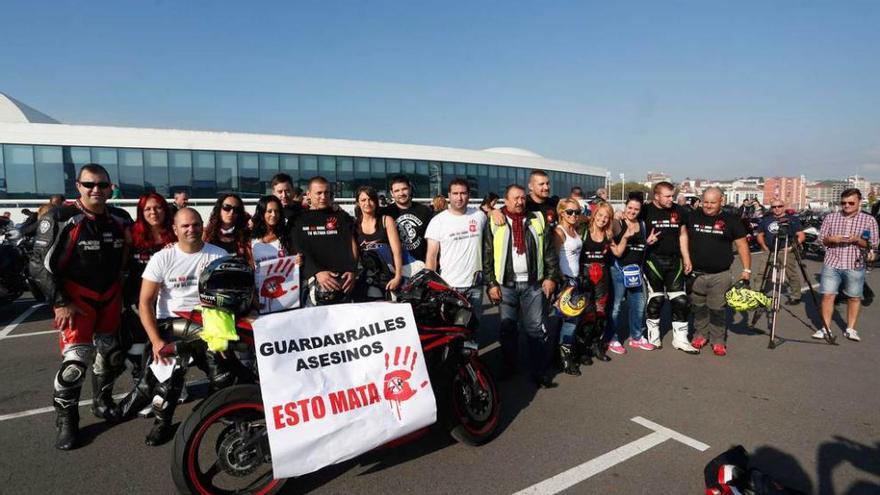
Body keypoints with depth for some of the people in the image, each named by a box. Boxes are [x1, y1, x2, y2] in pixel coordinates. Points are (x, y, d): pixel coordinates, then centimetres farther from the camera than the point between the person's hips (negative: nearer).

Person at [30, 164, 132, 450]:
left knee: (111, 354, 15)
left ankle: (102, 402, 36)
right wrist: (60, 303, -14)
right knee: (75, 360, -12)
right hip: (76, 298, -5)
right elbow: (39, 265, -11)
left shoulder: (120, 219, 1)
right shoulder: (59, 219, -13)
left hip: (111, 297, 5)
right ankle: (66, 422, 6)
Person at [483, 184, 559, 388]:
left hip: (533, 284, 1)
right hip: (505, 284, -1)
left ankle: (540, 372, 12)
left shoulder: (537, 220, 7)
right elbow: (487, 256, 0)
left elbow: (549, 251, 7)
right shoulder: (495, 223, 1)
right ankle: (509, 367, 24)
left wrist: (551, 277, 0)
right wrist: (491, 284, -5)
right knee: (507, 328, 8)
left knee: (536, 329, 4)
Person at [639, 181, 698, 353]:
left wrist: (687, 258, 11)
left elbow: (682, 235, 14)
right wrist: (646, 241, -19)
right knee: (656, 299, 4)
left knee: (680, 299, 5)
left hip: (674, 261, 4)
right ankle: (653, 336, 21)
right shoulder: (645, 211, -7)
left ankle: (680, 339, 17)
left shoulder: (678, 211, 7)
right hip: (653, 260, -4)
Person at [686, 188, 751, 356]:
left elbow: (742, 245, 3)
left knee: (717, 309, 0)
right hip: (696, 274, 2)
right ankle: (700, 334, 26)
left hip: (720, 275, -1)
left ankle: (718, 340, 12)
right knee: (698, 307, 10)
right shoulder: (692, 217, 4)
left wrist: (746, 270, -3)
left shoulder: (730, 220, 1)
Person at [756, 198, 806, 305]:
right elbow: (760, 235, 18)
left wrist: (793, 246, -11)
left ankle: (795, 296, 10)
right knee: (762, 272, 0)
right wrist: (764, 246, 3)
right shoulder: (765, 219, 12)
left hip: (786, 251, -3)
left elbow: (801, 235, 2)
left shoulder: (792, 219, 4)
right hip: (768, 251, 3)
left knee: (792, 274, -1)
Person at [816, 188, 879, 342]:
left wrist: (857, 240, -17)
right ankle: (826, 328, 5)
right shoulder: (830, 217, 6)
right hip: (831, 264, 0)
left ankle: (850, 329, 18)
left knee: (854, 297, 7)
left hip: (855, 267, 0)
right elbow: (821, 239, 9)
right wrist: (831, 239, -12)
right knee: (828, 295, -2)